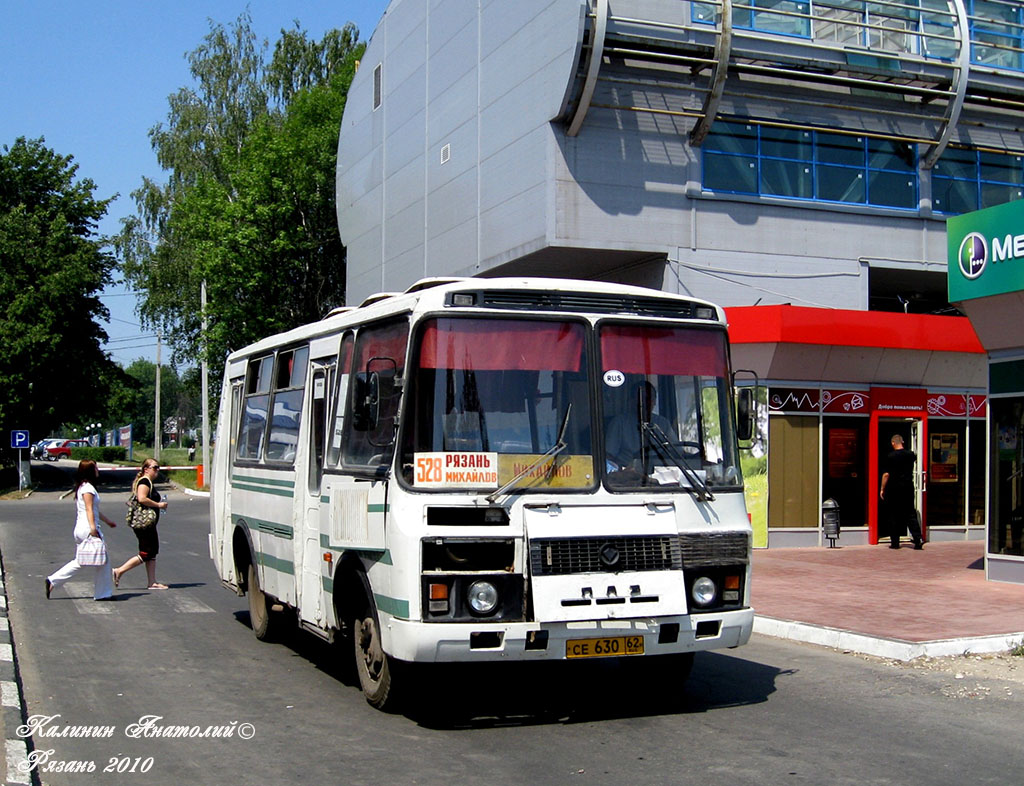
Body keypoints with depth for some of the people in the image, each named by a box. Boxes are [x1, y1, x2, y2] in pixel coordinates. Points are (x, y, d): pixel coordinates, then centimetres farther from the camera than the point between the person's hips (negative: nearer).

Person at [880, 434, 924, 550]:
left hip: (893, 488, -3)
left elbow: (886, 474, -10)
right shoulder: (910, 454, 3)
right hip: (908, 487, 3)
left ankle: (895, 542, 6)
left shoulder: (890, 456, -10)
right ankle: (918, 539, -4)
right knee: (911, 514, 7)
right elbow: (915, 457, 29)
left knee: (893, 515, 5)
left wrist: (882, 489, -2)